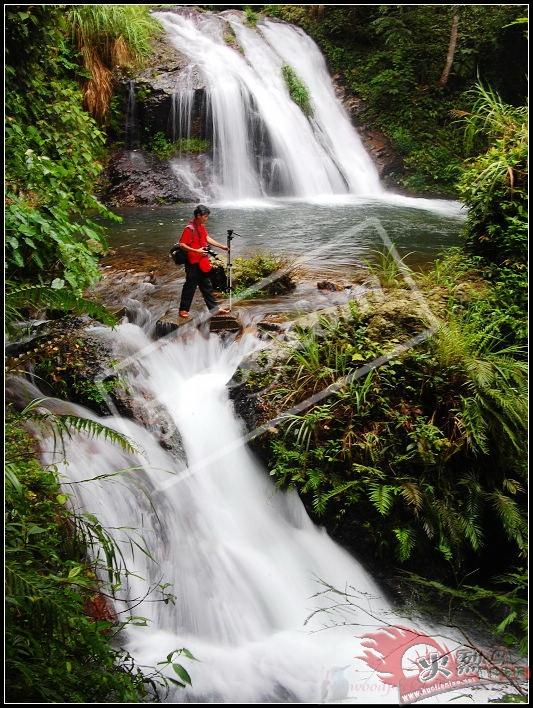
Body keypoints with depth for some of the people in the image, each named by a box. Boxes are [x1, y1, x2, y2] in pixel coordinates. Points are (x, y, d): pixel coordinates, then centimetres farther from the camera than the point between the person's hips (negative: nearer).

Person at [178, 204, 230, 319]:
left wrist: (222, 246, 17)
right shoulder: (189, 228, -19)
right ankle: (183, 310, 12)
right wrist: (196, 251, -27)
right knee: (190, 286, 0)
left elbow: (207, 238, 20)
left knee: (207, 285, 13)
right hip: (193, 263, -9)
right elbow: (181, 244, -21)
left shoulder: (202, 226, 8)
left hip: (202, 262, 9)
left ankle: (215, 308, 18)